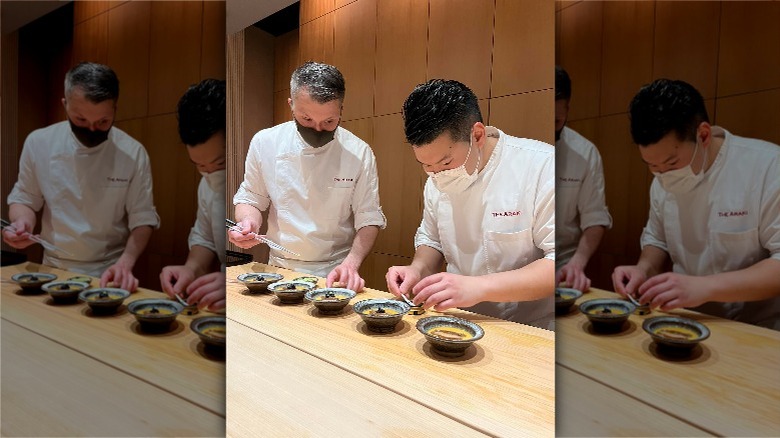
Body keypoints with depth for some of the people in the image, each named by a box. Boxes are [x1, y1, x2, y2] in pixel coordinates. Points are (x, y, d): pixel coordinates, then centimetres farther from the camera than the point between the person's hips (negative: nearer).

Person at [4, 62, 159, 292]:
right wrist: (23, 222, -12)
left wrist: (125, 263, -22)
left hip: (109, 274, -3)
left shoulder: (133, 153, -10)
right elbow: (24, 198, 9)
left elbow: (142, 219, -7)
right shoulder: (39, 142, -4)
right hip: (54, 270, 3)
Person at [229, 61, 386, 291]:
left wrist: (351, 263, -19)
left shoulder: (359, 153, -9)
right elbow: (250, 198, 10)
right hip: (280, 269, 1)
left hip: (335, 273, 0)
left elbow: (369, 219, -5)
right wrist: (248, 221, -11)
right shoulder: (264, 142, -3)